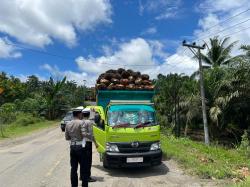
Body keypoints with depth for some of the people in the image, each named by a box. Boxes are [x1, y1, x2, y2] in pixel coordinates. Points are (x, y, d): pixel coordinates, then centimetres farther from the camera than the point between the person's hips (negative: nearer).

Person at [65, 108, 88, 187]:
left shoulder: (68, 124, 6)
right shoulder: (81, 122, -12)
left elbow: (67, 137, 9)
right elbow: (84, 134, -19)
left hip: (72, 147, 6)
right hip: (80, 146, -6)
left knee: (73, 168, 14)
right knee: (83, 168, 5)